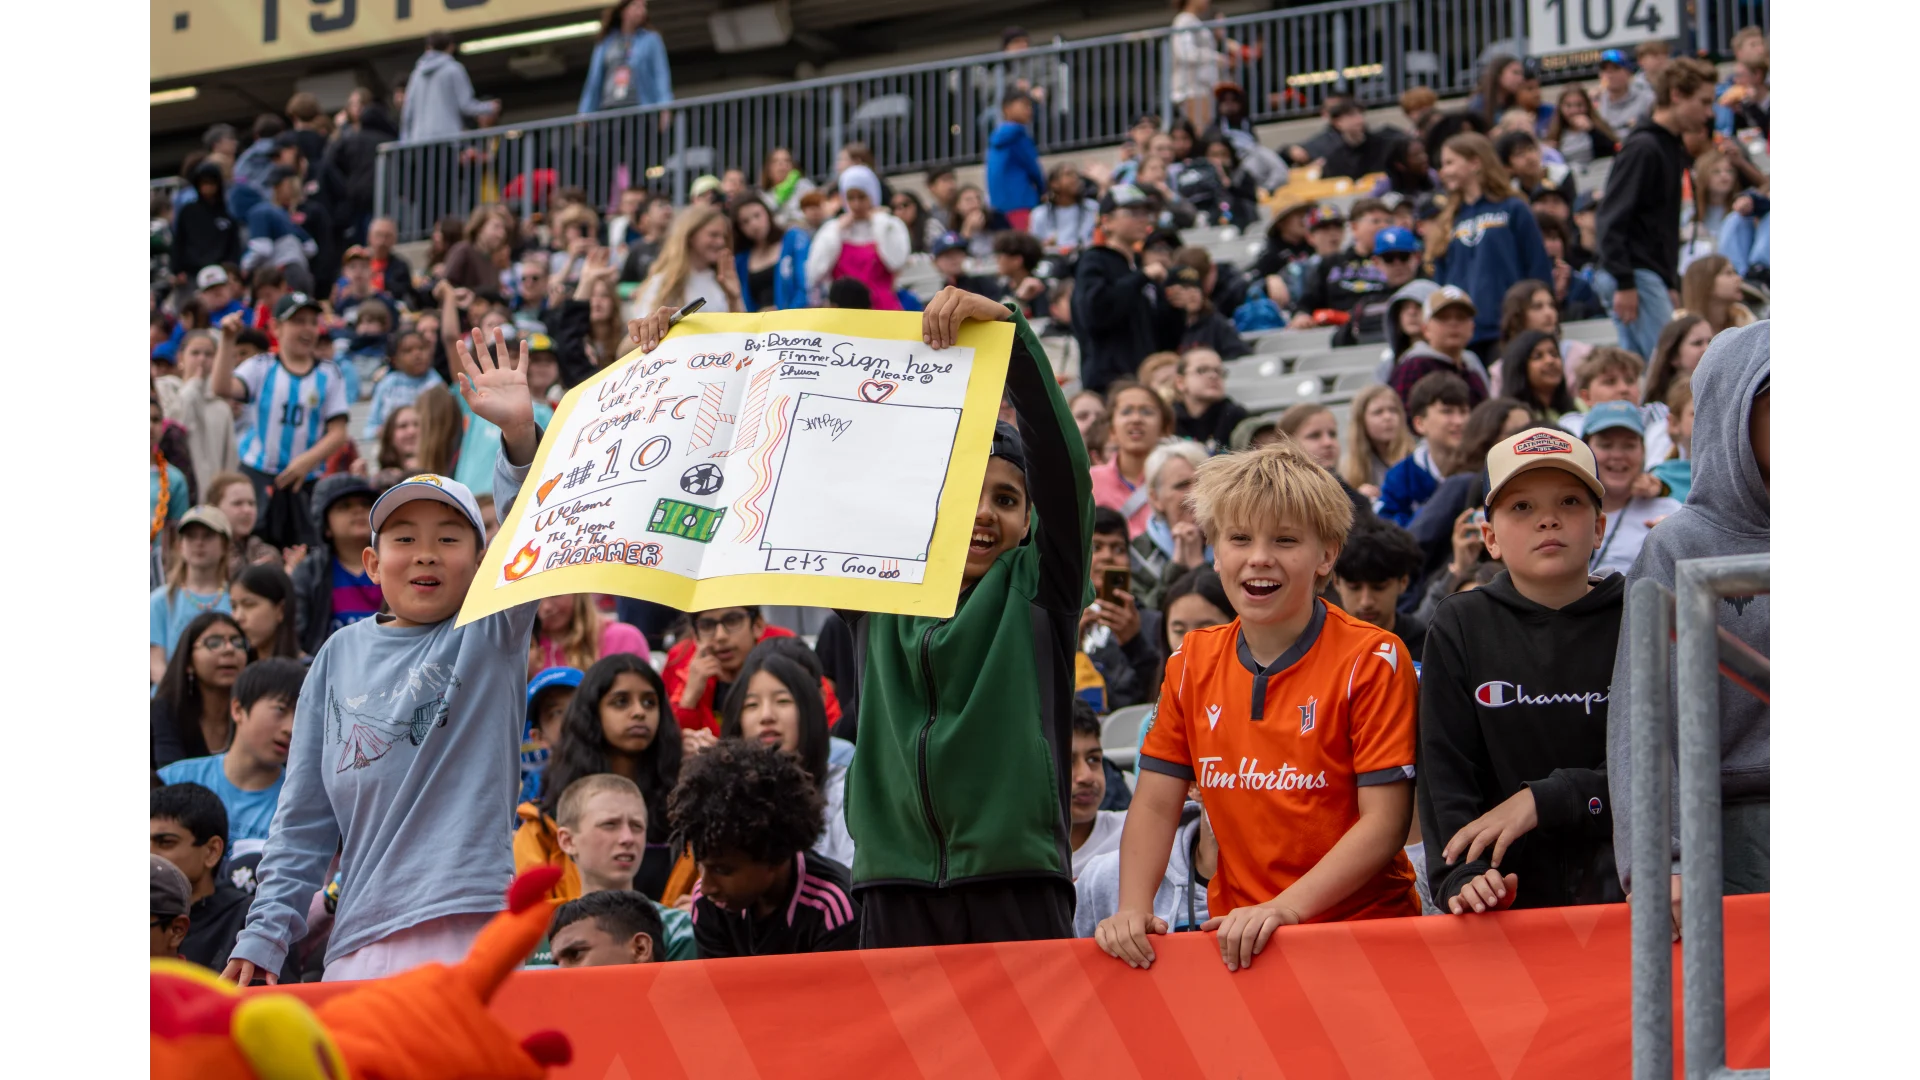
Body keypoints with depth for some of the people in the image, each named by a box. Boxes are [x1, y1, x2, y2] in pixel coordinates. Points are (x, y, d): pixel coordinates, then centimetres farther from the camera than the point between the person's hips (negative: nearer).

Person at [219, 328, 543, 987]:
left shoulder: (491, 631, 7)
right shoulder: (341, 656, 16)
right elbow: (304, 815, 17)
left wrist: (519, 431, -29)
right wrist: (264, 936, 11)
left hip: (470, 924, -4)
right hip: (358, 942, 4)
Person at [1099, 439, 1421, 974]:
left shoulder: (1372, 660, -4)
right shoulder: (1193, 663, 10)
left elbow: (1385, 821, -10)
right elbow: (1155, 805, 10)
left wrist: (1285, 908, -20)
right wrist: (1132, 909, -7)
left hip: (1362, 925, -4)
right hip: (1235, 939, 4)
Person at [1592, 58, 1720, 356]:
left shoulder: (1675, 148, 17)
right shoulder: (1643, 147, -12)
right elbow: (1612, 218, -17)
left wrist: (1671, 283, 18)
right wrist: (1624, 284, -22)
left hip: (1654, 274, 9)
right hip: (1635, 276, -9)